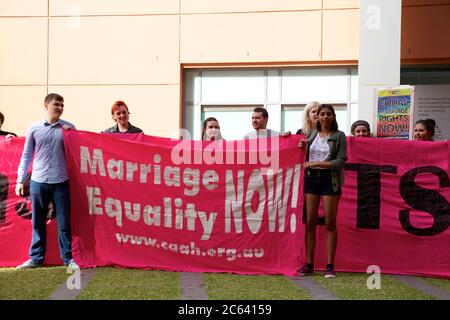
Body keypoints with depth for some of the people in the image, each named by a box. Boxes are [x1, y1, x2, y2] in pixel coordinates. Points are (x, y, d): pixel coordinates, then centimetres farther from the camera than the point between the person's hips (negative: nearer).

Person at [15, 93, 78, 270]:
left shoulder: (69, 127, 3)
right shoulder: (34, 128, 5)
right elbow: (26, 155, 8)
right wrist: (20, 180, 6)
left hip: (61, 182, -1)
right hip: (38, 182, 1)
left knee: (64, 223, 3)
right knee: (38, 223, 10)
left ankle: (68, 258, 12)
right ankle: (36, 258, 21)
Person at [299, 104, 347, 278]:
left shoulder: (339, 136, 1)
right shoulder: (311, 134, 12)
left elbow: (340, 161, -9)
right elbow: (305, 157, 20)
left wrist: (315, 163, -13)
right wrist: (302, 146, 0)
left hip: (329, 179, -3)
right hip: (311, 178, 3)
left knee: (330, 222, -2)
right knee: (310, 221, 2)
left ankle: (330, 266, 3)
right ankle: (309, 264, 8)